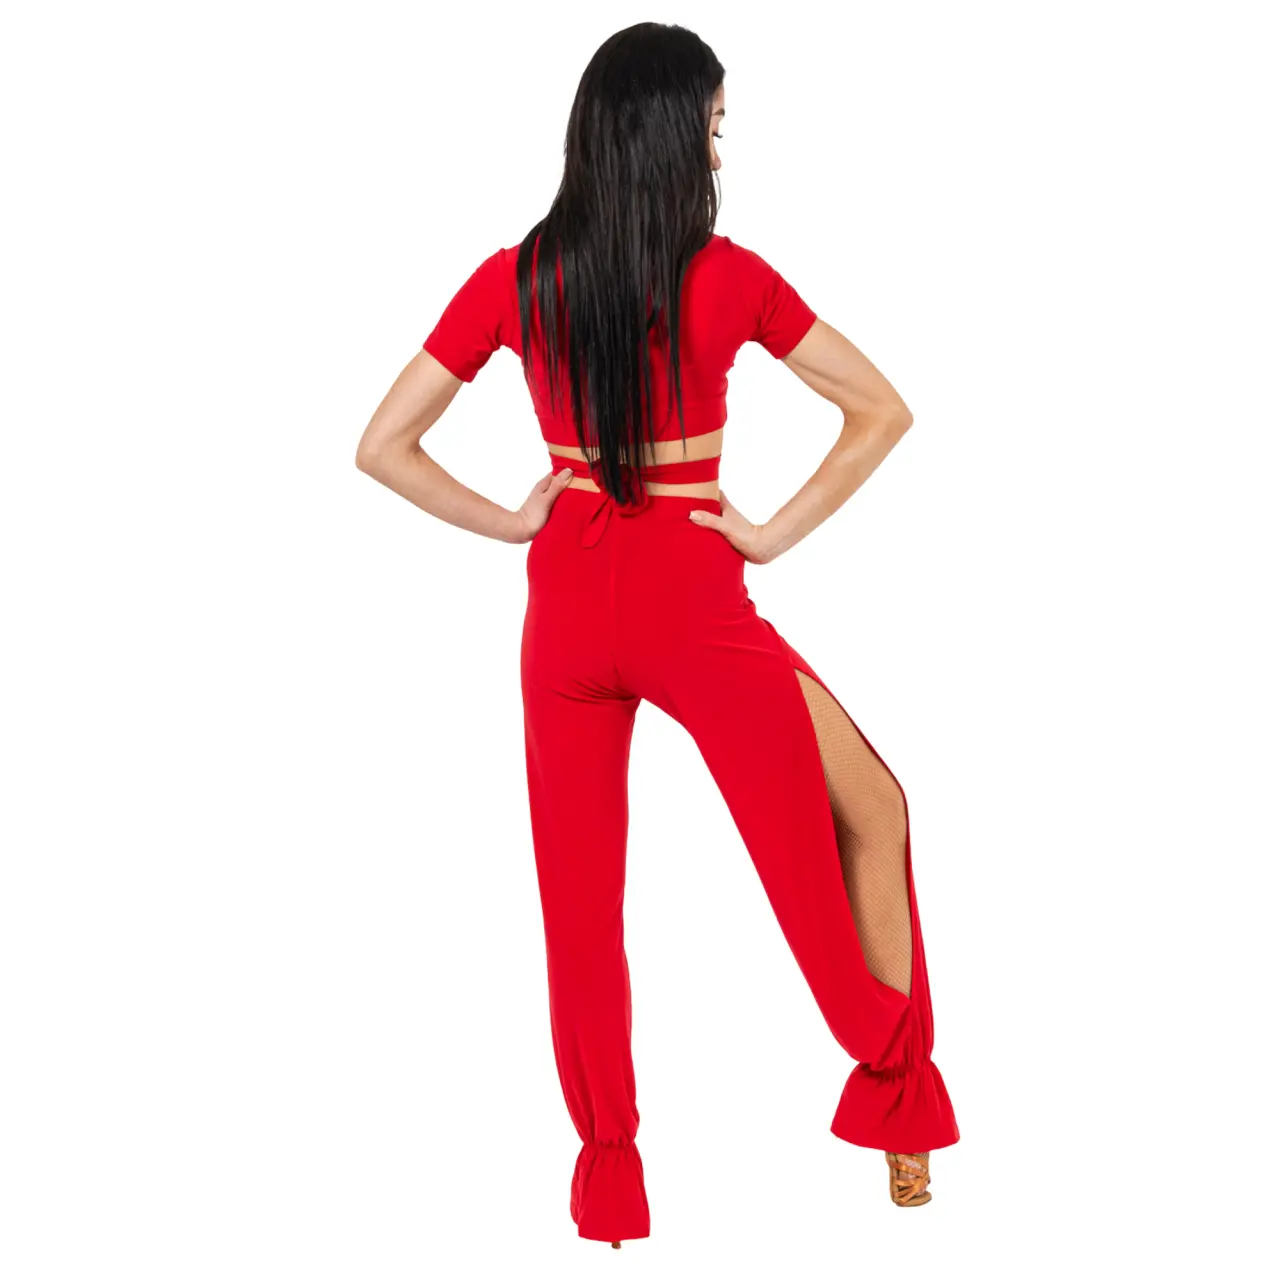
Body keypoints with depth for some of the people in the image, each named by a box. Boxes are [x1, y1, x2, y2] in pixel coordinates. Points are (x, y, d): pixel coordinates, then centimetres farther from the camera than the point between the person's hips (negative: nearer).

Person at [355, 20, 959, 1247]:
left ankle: (607, 1169, 23)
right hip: (694, 609, -3)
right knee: (867, 813, 17)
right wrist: (776, 531, -4)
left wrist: (506, 522, 4)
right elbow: (882, 411, -9)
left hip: (568, 611, 3)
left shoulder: (514, 282, -3)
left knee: (581, 897, 14)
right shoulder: (725, 278, -10)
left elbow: (381, 447, -2)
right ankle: (894, 1089, 23)